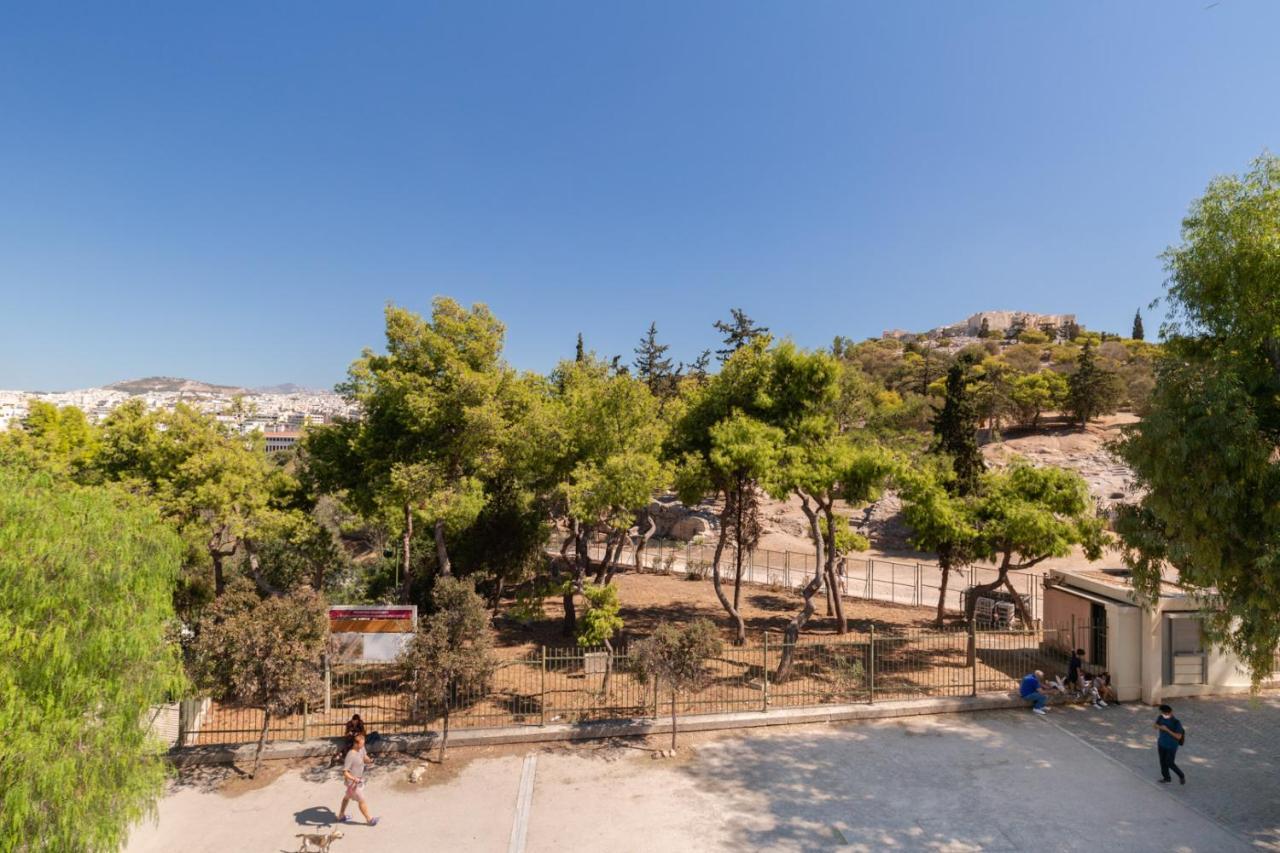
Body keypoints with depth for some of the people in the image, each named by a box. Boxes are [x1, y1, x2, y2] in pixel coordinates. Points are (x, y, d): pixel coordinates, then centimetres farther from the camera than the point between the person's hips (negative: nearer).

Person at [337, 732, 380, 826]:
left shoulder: (361, 748, -11)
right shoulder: (350, 756, -35)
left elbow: (365, 757, 6)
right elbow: (345, 772, -33)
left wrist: (369, 760, -15)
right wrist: (354, 779, -47)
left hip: (359, 778, 7)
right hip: (353, 782, -7)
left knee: (347, 796, 28)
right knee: (361, 801, 11)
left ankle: (341, 816, 50)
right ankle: (369, 820, 30)